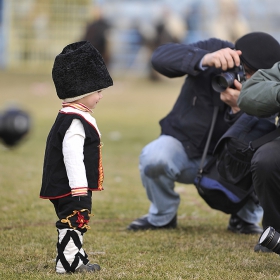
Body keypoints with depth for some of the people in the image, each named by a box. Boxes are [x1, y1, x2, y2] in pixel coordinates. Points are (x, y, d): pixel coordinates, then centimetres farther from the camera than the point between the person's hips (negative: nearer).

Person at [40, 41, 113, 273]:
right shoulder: (75, 122, -21)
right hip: (71, 188, -11)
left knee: (75, 223, 17)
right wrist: (79, 189, -26)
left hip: (75, 187, 11)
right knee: (73, 221, -5)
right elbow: (72, 156, -26)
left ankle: (77, 259, 25)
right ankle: (68, 262, -1)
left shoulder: (76, 117, 14)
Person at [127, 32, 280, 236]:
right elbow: (160, 56, -33)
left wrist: (238, 108, -45)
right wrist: (204, 59, -50)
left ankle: (246, 217, 4)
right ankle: (162, 216, -1)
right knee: (153, 157, -33)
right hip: (184, 150, 0)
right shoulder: (214, 50, -18)